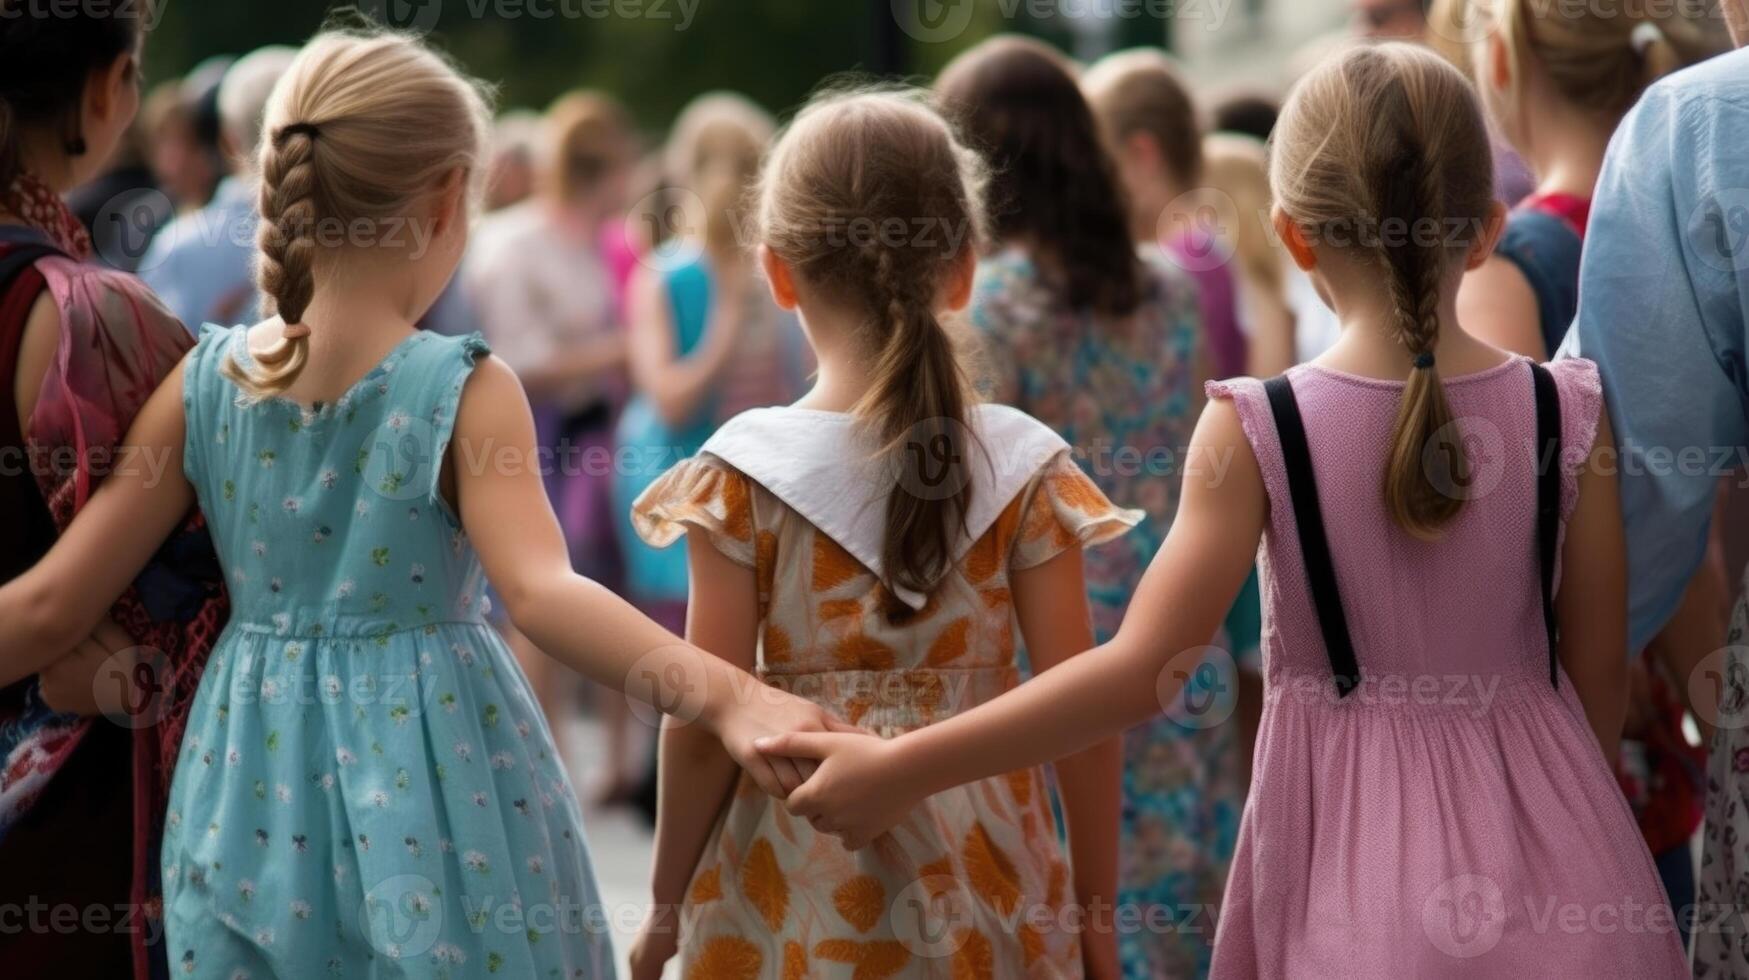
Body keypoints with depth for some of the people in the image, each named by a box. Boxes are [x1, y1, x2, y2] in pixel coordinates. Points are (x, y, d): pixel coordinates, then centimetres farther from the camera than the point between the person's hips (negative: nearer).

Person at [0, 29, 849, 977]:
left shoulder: (205, 384, -2)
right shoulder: (466, 391, -14)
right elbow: (541, 592, -30)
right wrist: (725, 696, -41)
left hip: (255, 789, 4)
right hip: (431, 793, -3)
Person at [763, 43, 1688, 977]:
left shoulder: (1256, 432, -13)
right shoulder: (1570, 413, -7)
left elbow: (1143, 668, -16)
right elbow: (1598, 673, 0)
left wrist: (898, 770, -11)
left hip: (1359, 859, -1)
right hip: (1548, 847, 2)